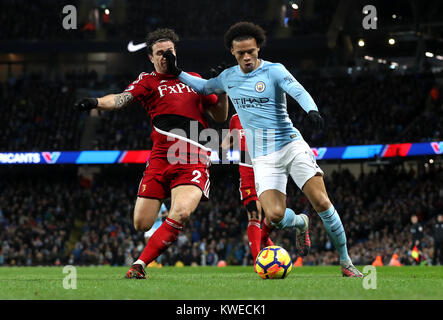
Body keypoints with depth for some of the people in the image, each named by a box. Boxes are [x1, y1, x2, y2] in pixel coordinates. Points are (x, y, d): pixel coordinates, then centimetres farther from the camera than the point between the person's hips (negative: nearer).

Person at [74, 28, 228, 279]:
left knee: (180, 213, -26)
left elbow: (220, 117, 24)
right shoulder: (148, 81, 11)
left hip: (193, 162, 0)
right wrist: (97, 102, -28)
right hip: (161, 157, 0)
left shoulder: (195, 80, 19)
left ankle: (140, 264, -17)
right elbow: (123, 98, -9)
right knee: (141, 224, -2)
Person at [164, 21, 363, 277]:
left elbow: (299, 92, -22)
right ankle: (301, 223, 20)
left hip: (291, 145, -3)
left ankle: (346, 262, -2)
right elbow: (204, 87, 30)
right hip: (263, 158, 3)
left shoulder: (274, 71, -5)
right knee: (274, 216, -18)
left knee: (321, 202, -16)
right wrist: (178, 73, 18)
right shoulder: (228, 77, 10)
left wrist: (312, 110, -42)